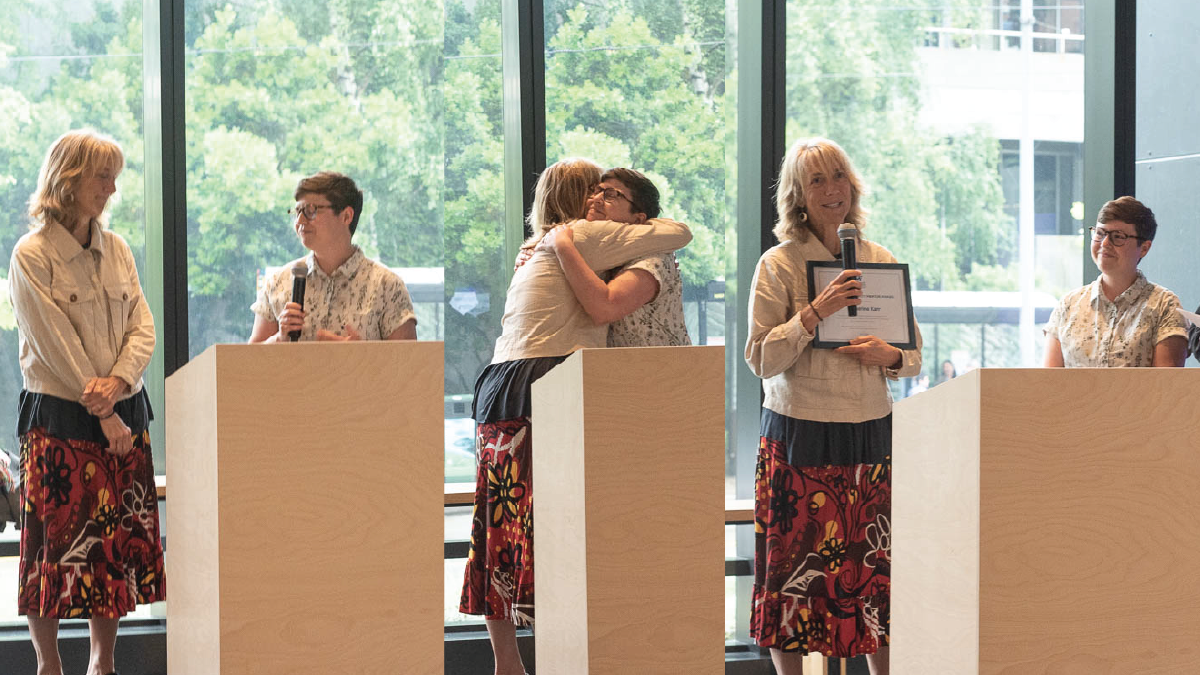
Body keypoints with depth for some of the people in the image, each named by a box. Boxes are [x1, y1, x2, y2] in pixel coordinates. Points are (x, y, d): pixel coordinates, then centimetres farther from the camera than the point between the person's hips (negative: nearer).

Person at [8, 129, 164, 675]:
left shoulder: (116, 248, 10)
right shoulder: (31, 256, -8)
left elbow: (142, 326, 4)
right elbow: (55, 345, -12)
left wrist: (118, 380, -15)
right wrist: (105, 415, -13)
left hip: (124, 414, 5)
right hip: (58, 417, -5)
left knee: (116, 538, 6)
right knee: (54, 540, -2)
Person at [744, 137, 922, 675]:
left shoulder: (881, 261, 10)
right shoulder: (779, 264, -1)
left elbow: (914, 355, 14)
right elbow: (761, 359, -7)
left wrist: (890, 357, -8)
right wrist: (815, 313, -18)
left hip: (871, 434, 3)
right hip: (800, 436, -3)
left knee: (877, 565, 3)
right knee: (794, 566, -1)